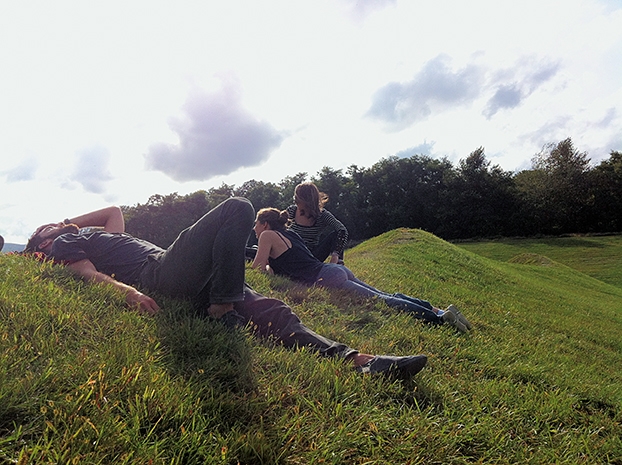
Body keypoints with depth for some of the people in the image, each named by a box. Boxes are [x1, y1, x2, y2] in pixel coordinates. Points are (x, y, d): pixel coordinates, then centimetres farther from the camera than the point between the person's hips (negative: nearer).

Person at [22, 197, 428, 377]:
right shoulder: (63, 245, 17)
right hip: (162, 272, -7)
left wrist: (69, 223, 45)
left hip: (190, 284, 7)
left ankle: (356, 359, -19)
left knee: (272, 311, -11)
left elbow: (115, 210, 53)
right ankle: (222, 311, -21)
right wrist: (128, 290, -21)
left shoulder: (88, 235, 38)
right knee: (237, 209, -20)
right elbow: (89, 273, -4)